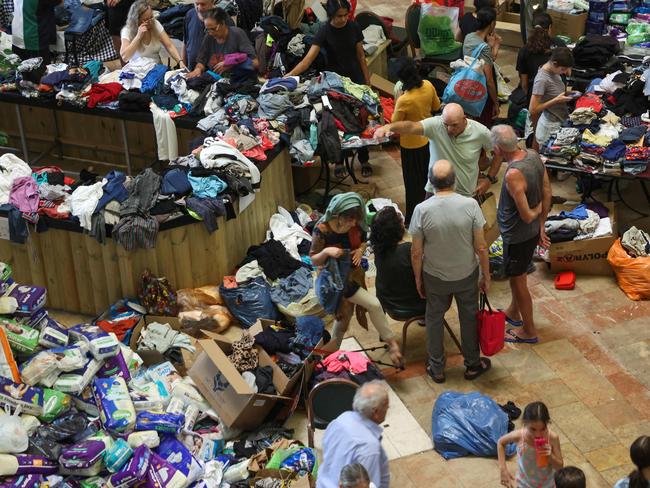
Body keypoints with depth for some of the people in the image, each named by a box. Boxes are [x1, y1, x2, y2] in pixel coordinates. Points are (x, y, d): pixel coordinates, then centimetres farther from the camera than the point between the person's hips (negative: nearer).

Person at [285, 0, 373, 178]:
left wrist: (368, 81, 5)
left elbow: (361, 56, 5)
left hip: (355, 79, 2)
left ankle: (364, 160, 17)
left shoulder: (354, 28, -4)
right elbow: (308, 59, -21)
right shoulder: (324, 31, -13)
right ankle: (339, 162, 17)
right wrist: (289, 75, -33)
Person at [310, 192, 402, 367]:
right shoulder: (322, 230, -26)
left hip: (354, 274, 6)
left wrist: (361, 250, -13)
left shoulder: (355, 225, -12)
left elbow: (363, 241, 9)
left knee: (343, 318, 20)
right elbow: (314, 261, -17)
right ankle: (391, 342, 6)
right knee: (374, 305, -14)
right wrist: (326, 251, -36)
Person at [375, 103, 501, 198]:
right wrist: (389, 126, -56)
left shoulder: (480, 132, -15)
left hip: (465, 195, 0)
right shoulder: (435, 125, -20)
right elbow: (411, 126, -37)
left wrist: (489, 178, -3)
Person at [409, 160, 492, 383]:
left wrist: (418, 279, 5)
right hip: (467, 275, 0)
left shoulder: (422, 210, -21)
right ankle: (473, 365, 38)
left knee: (434, 319, 21)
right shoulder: (470, 205, -21)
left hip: (435, 277, 0)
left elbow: (416, 253, -12)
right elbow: (481, 247, -14)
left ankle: (437, 369, 34)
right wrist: (486, 276, 1)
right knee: (469, 318, 22)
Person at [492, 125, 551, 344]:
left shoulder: (513, 174, -35)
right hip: (532, 231, 9)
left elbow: (527, 216, -29)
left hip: (517, 236, -9)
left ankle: (529, 331, 29)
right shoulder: (533, 155, -8)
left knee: (518, 281, 12)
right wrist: (541, 226, 11)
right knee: (517, 275, 29)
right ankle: (513, 313, 51)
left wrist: (537, 210, -6)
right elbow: (547, 192, 3)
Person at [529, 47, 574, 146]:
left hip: (561, 122, 8)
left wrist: (567, 93, 0)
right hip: (551, 127, -8)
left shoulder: (553, 71, -1)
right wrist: (556, 100, -22)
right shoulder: (542, 79, -24)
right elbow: (533, 109, -23)